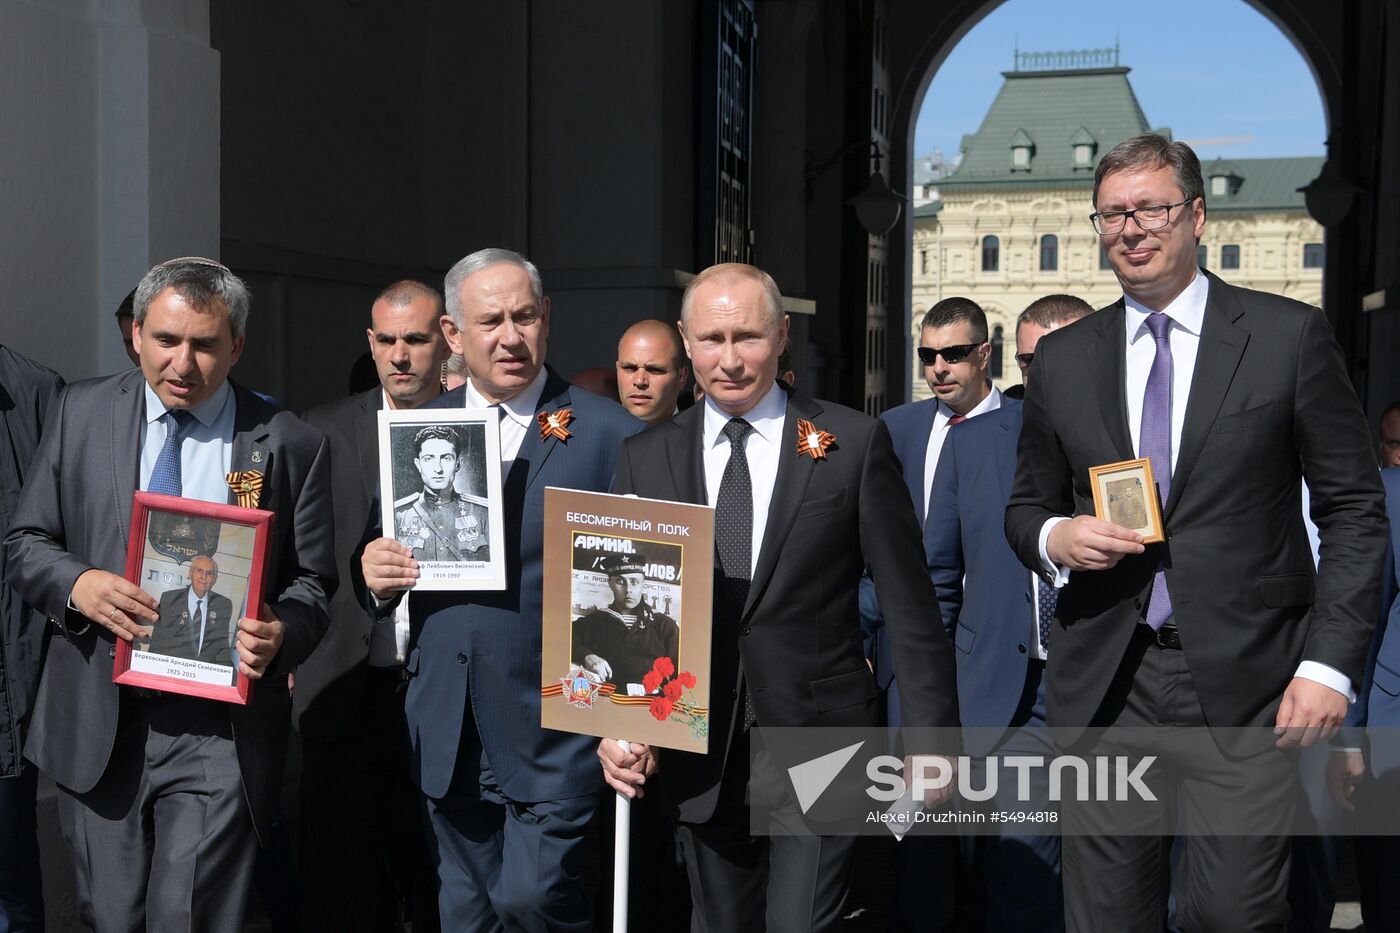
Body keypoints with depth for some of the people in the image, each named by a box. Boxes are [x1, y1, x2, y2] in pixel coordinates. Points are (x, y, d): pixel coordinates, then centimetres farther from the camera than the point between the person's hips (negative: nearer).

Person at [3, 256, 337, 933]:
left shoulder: (291, 445, -2)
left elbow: (312, 581, 3)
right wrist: (76, 584, -13)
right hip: (98, 723, 3)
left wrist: (280, 633, -19)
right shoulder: (80, 413, 5)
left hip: (218, 731, -2)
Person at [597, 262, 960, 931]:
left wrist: (931, 737, -3)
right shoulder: (645, 459, 5)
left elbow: (908, 605, -2)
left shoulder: (854, 442, -3)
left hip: (819, 745, -3)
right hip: (698, 759, 3)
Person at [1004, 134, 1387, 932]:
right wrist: (1053, 537, -7)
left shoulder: (1290, 336, 2)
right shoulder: (1064, 358, 10)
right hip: (1105, 687, 3)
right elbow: (1027, 506, 17)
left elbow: (1355, 512, 1)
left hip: (1246, 686, -2)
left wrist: (1331, 664, -8)